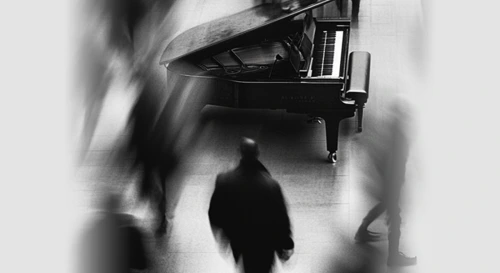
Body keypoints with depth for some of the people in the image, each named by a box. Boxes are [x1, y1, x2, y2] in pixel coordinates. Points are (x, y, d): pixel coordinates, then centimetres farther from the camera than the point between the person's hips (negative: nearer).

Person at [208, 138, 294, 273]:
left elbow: (214, 213, -12)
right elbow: (281, 218, -22)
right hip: (264, 244, -2)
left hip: (238, 240, 2)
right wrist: (286, 246, -5)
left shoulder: (224, 181, -27)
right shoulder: (271, 185, -34)